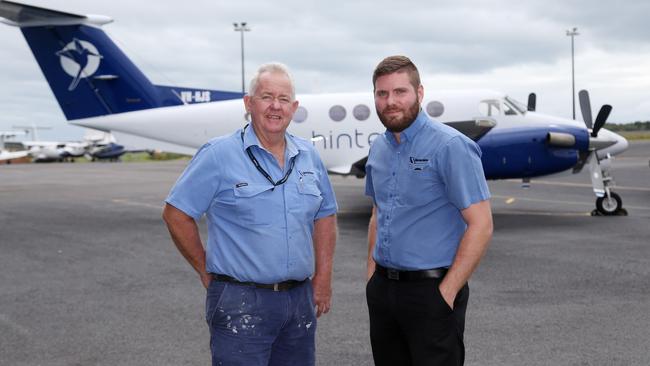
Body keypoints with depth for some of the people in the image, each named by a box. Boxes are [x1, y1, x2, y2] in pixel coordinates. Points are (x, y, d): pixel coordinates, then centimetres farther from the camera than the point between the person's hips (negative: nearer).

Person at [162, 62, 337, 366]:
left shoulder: (309, 156, 8)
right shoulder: (219, 155, -9)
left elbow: (325, 215, 15)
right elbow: (176, 214, -8)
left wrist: (323, 277, 9)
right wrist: (206, 270, -3)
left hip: (301, 300, 6)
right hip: (241, 303, -5)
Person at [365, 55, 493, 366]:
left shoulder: (451, 146, -13)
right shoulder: (378, 148, 9)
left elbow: (480, 225, -16)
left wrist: (447, 292, -17)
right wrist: (372, 276, 11)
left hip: (431, 290, -6)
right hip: (382, 290, 7)